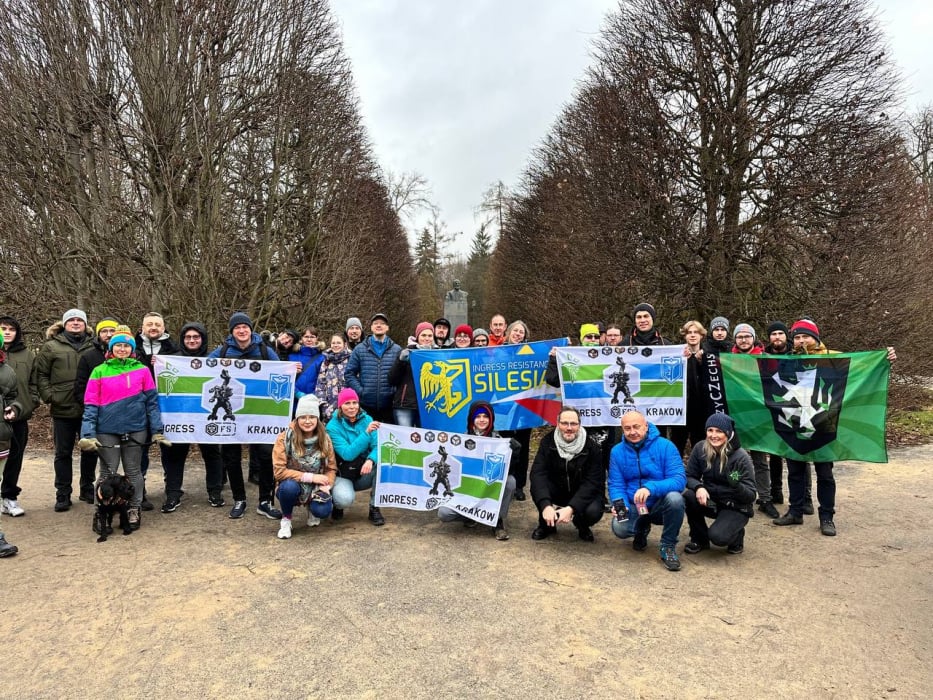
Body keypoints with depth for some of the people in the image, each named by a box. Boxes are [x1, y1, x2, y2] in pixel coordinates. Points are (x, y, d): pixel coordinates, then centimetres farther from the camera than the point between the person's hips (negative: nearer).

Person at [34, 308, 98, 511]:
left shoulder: (94, 346, 6)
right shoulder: (51, 346, 1)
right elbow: (41, 374, 2)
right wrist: (49, 396, -8)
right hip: (63, 410, -1)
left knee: (90, 450, 10)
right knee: (63, 453, 7)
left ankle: (87, 489, 25)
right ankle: (63, 495, 17)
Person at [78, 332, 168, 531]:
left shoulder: (142, 370, 2)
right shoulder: (100, 371, 1)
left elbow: (152, 401, 3)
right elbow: (91, 405, -1)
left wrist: (157, 430, 0)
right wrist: (88, 433, -9)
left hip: (136, 429, 1)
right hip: (107, 430, 0)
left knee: (133, 471, 11)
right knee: (108, 473, 6)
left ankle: (134, 511, 21)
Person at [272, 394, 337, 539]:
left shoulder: (324, 438, -5)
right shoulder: (285, 437, -15)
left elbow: (331, 468, 1)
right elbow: (279, 471, -18)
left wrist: (325, 486, -20)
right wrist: (310, 477, -23)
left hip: (315, 489, 2)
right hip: (291, 489, -2)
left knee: (323, 511, -28)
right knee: (289, 485, -36)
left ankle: (312, 509, 13)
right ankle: (286, 519, -4)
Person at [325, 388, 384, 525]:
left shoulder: (367, 420, -3)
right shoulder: (333, 426, -13)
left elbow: (377, 446, -12)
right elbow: (348, 454, -24)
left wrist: (370, 460, -34)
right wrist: (366, 433, -32)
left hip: (364, 473, 4)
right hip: (343, 475, -4)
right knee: (345, 500, -34)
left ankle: (374, 509, -10)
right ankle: (337, 505, 7)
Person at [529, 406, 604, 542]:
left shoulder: (591, 447, -17)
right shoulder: (548, 442, -14)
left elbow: (592, 482, -21)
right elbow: (538, 473, -24)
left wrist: (571, 508, -35)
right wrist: (545, 505, -40)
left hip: (583, 494, -1)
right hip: (557, 491, 1)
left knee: (593, 511, -32)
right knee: (537, 487, -30)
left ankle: (582, 527, 7)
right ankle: (546, 524, 0)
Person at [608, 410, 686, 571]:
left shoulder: (665, 446, -13)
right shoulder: (617, 451, -3)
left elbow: (679, 479, -22)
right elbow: (616, 485, -4)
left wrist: (651, 488, -38)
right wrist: (619, 503, -26)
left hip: (660, 505, -2)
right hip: (633, 507, 2)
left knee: (675, 498, -35)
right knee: (619, 528, -28)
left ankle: (668, 547, -9)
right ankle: (641, 530, 13)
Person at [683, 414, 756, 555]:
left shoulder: (740, 457, -19)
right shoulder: (700, 448, -11)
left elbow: (751, 496, -18)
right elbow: (689, 476, -5)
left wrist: (737, 486, -41)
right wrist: (698, 487, -28)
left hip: (735, 507, -4)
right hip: (711, 501, 4)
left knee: (718, 536, -29)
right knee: (689, 496, -27)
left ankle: (737, 535, 10)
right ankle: (699, 538, -2)